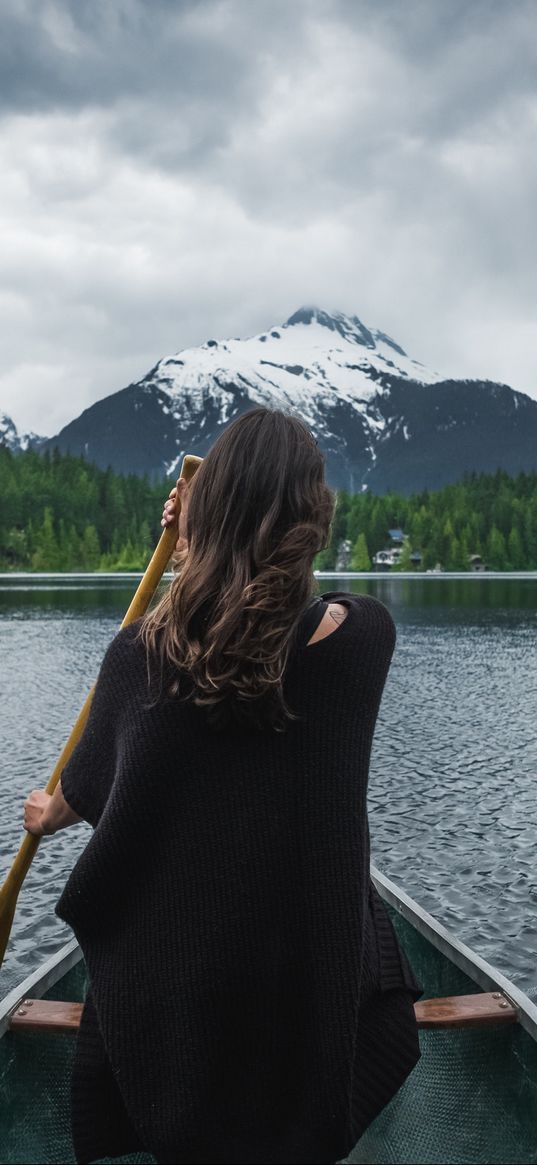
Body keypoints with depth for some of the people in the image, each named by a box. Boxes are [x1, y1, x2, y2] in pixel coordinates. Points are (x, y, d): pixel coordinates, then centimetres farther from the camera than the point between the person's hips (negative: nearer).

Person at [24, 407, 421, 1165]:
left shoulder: (142, 652, -17)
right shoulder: (368, 636, -17)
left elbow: (89, 787, 3)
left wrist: (48, 815, 24)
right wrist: (203, 557, 6)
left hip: (172, 966, 0)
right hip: (311, 957, 0)